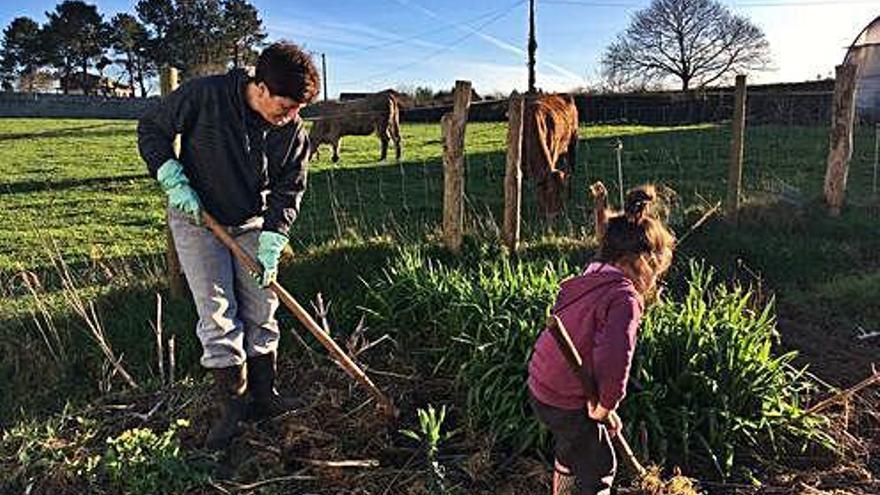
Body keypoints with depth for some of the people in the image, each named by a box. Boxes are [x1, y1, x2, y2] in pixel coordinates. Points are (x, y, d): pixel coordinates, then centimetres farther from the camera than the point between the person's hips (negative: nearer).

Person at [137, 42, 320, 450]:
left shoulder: (293, 131, -11)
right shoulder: (204, 95, -21)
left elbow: (289, 190, -5)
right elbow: (151, 129, -8)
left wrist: (272, 239, -16)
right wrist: (173, 180, -19)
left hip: (253, 225, 3)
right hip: (197, 220, -3)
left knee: (261, 312, 6)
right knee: (217, 315, -5)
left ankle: (263, 395, 20)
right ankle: (232, 406, 6)